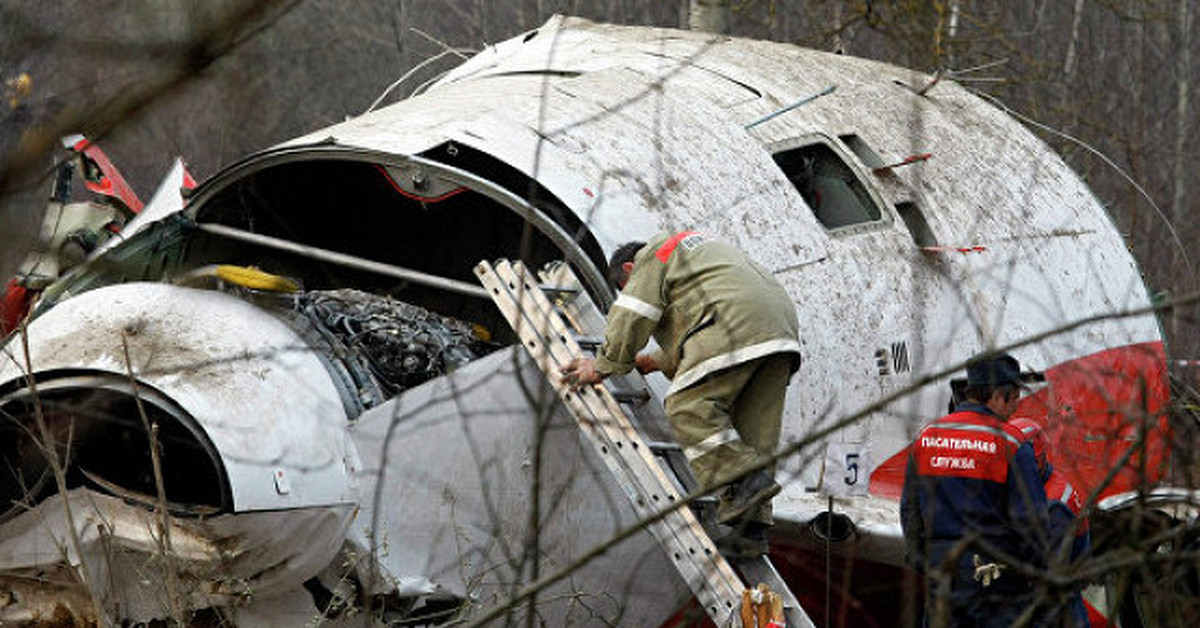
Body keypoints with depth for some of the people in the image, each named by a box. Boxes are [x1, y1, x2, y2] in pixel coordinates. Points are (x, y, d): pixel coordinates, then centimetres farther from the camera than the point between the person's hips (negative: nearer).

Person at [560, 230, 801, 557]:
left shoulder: (652, 256, 13)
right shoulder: (696, 248, 41)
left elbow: (631, 319, 3)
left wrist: (602, 366, 11)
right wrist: (660, 361, 43)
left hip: (735, 326, -9)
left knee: (688, 406, -11)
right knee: (755, 427, 4)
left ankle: (744, 480, -24)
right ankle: (751, 528, -4)